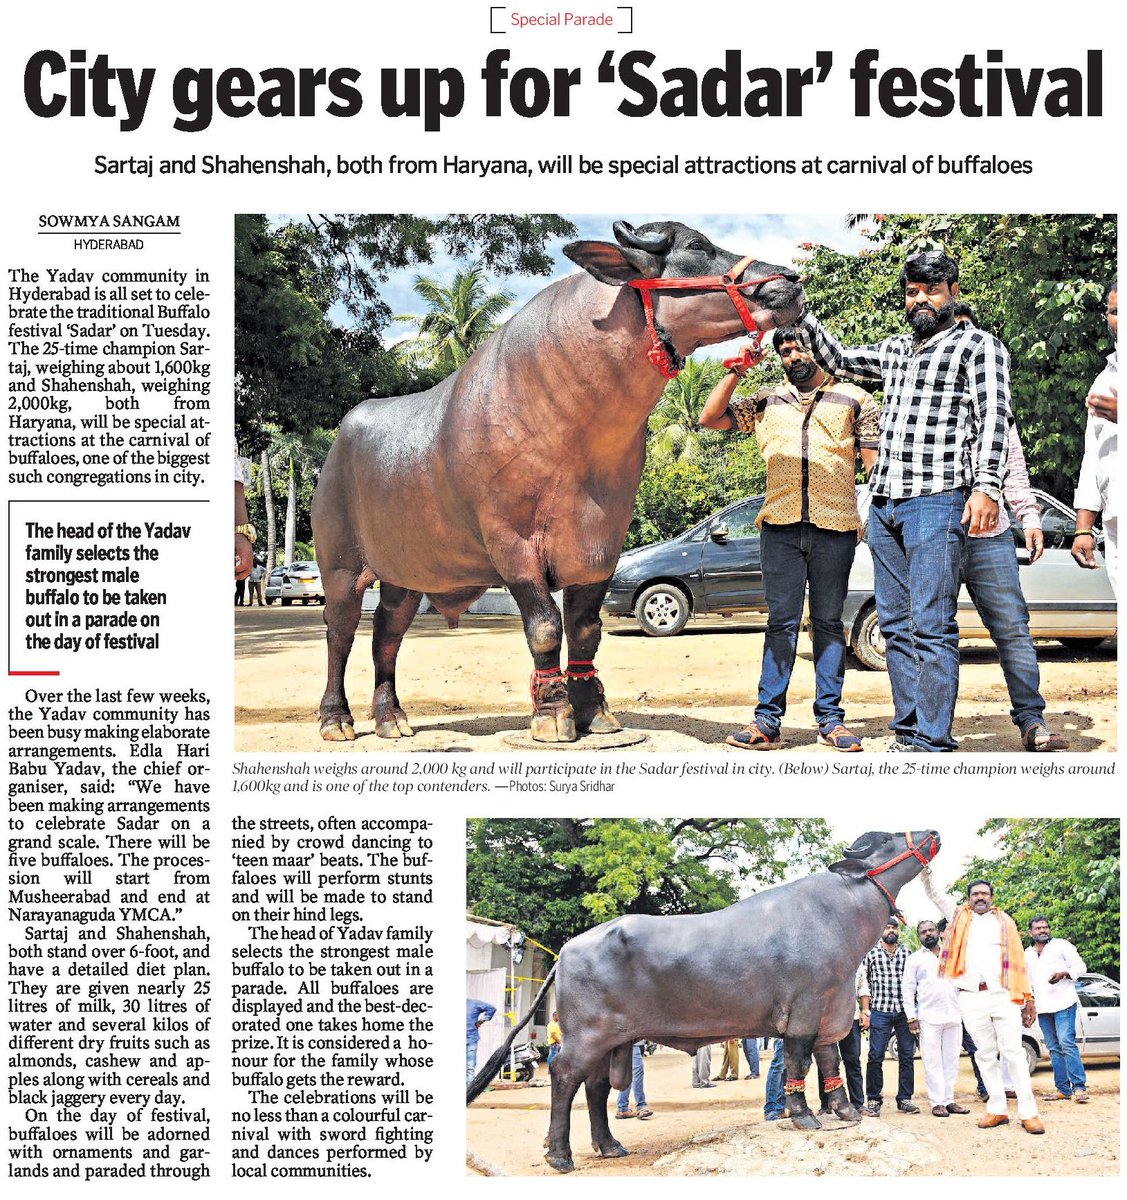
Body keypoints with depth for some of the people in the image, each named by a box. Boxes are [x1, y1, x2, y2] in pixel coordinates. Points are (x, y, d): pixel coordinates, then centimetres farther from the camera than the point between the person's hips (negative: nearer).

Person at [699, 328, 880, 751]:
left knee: (828, 622, 4)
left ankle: (830, 718, 8)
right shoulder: (767, 402, 17)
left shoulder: (854, 399, 12)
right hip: (780, 525, 1)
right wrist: (735, 372, 6)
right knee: (781, 621, 0)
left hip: (835, 525, -1)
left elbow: (874, 462, 9)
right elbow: (709, 418, 14)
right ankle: (768, 720, -1)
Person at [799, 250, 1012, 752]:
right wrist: (801, 314, 26)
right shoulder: (894, 350, 22)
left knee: (931, 628, -11)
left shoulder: (978, 345, 3)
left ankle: (933, 744, -11)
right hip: (883, 504, 7)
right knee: (896, 626, 7)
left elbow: (993, 417, -8)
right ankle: (908, 734, 13)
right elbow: (839, 361, 37)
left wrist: (986, 485, -20)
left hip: (936, 501, -7)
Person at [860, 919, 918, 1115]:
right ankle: (874, 1100, 2)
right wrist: (865, 1010, -4)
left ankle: (904, 1099, 12)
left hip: (905, 1011, 3)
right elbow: (864, 984, 4)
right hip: (880, 1011, -3)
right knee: (875, 1056, -5)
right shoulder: (871, 954, 5)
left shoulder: (907, 954, 13)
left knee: (907, 1055, 3)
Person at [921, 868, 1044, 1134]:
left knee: (1014, 1052, -5)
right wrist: (924, 868, -6)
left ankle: (1028, 1112, -6)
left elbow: (1018, 962, 9)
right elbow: (933, 893, 10)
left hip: (1003, 996, -1)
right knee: (986, 1054, 5)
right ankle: (997, 1110, 9)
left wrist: (1028, 998, 2)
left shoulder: (1004, 922, 13)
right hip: (971, 999, 1)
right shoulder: (959, 917, 16)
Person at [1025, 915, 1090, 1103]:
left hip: (1063, 1003, -6)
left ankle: (1079, 1087, -16)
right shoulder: (1028, 954, 19)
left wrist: (1063, 974, -16)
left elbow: (1080, 966, 0)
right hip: (1042, 1008, 6)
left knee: (1067, 1043, -15)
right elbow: (1026, 980, 28)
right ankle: (1063, 1089, 4)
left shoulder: (1061, 945, 5)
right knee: (1054, 1049, 3)